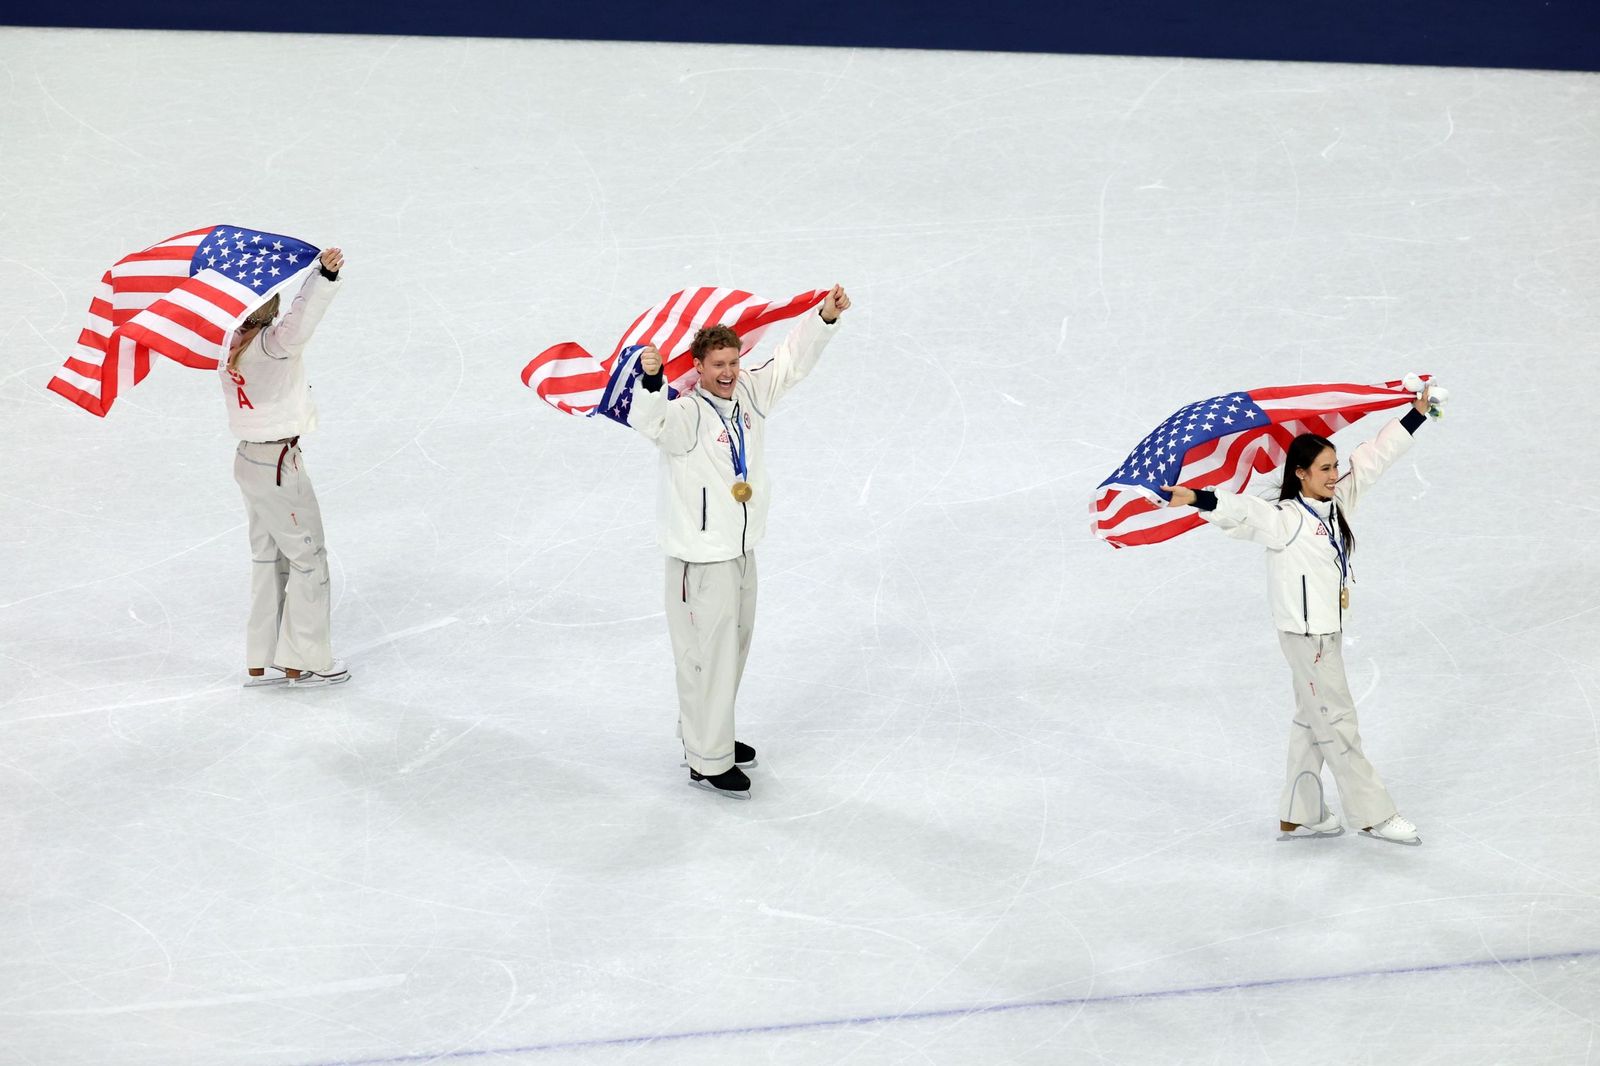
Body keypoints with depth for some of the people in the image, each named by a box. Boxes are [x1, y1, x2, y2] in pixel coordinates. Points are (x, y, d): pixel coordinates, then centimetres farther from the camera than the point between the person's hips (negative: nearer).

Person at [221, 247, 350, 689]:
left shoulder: (232, 341, -1)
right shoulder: (271, 342, -24)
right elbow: (300, 319, -45)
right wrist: (324, 275, -60)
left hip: (248, 458, 9)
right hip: (277, 464, -9)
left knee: (268, 557, 18)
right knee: (308, 557, 5)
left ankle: (261, 661, 24)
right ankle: (304, 663, 12)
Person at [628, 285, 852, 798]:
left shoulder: (750, 393, 0)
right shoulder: (686, 414, -23)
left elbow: (791, 360, 8)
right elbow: (650, 420, -43)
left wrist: (825, 317, -6)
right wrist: (651, 380, -63)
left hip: (742, 550, 9)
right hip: (701, 558, -9)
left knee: (734, 645, 23)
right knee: (708, 655, -2)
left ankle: (705, 733, 41)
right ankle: (708, 761, 8)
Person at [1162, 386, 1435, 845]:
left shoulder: (1337, 503, 3)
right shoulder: (1284, 520, -20)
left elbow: (1373, 458, 11)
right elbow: (1243, 510, -37)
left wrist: (1415, 415, 17)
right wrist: (1197, 499, -55)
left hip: (1329, 629, 9)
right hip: (1305, 634, -9)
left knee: (1312, 721, 16)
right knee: (1337, 722, 1)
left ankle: (1298, 815, 26)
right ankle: (1374, 815, 10)